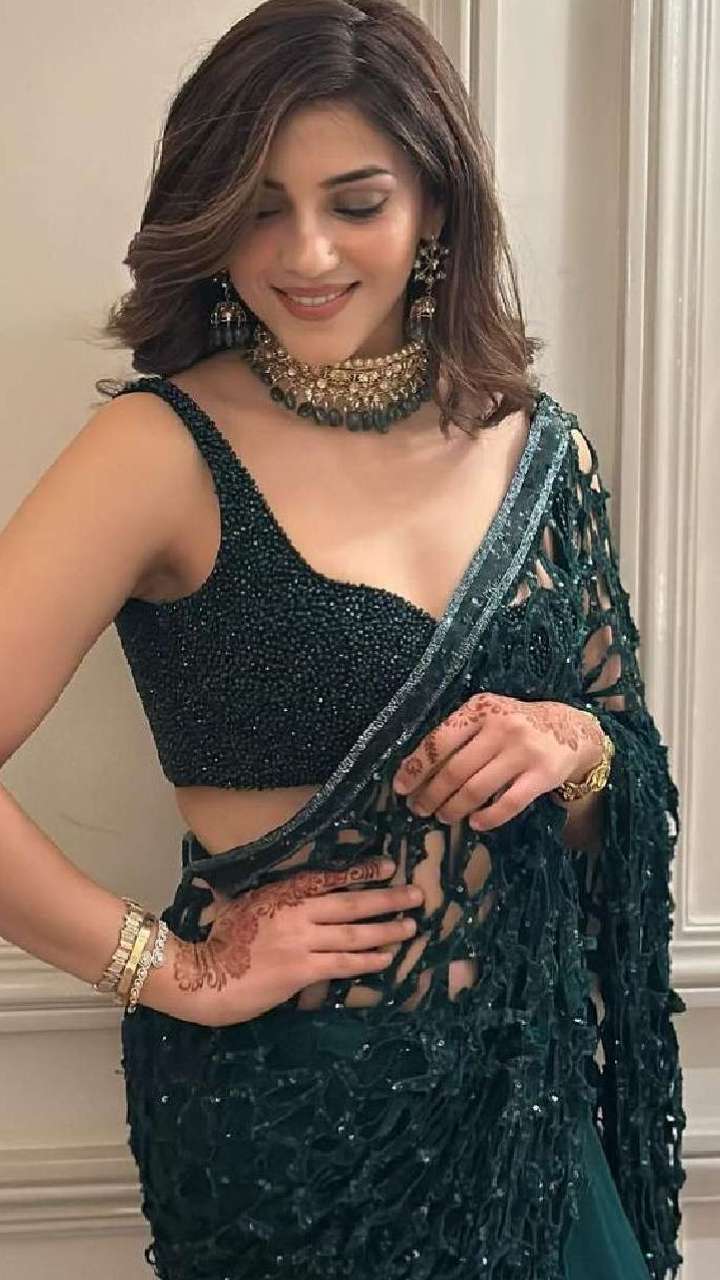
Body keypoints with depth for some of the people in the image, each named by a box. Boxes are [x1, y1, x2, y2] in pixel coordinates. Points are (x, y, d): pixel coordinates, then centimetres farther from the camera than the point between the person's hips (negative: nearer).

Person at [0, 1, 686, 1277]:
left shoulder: (540, 450, 1)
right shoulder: (164, 447, -14)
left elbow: (638, 773, 10)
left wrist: (577, 746, -11)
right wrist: (174, 971, -14)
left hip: (533, 1085, 5)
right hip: (285, 1109, -4)